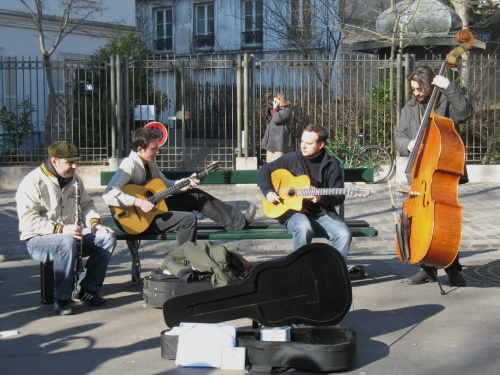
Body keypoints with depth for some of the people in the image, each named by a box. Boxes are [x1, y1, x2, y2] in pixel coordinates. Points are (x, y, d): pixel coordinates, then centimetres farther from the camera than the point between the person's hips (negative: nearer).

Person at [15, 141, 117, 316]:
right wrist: (60, 230, -31)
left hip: (70, 233, 7)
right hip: (38, 239, -7)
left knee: (108, 238, -13)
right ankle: (61, 299, -25)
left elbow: (87, 203, 18)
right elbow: (28, 220, -22)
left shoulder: (74, 178, 9)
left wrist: (94, 222, -4)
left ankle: (87, 290, -5)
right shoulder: (33, 182, -15)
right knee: (67, 242, -40)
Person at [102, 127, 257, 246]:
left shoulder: (150, 162, 5)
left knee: (195, 196, 5)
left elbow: (165, 184, 16)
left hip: (155, 205, 9)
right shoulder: (130, 165, -22)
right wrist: (139, 202, -35)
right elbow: (109, 195, -34)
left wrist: (186, 183, 0)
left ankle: (239, 221, 6)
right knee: (188, 219, -23)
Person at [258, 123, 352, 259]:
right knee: (304, 227, -37)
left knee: (344, 234, -27)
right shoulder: (291, 159, 4)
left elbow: (339, 196, 2)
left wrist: (321, 198, -18)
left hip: (322, 214, 1)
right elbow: (264, 170, 11)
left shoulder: (331, 165, 3)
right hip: (294, 213, -1)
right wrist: (268, 192, -5)